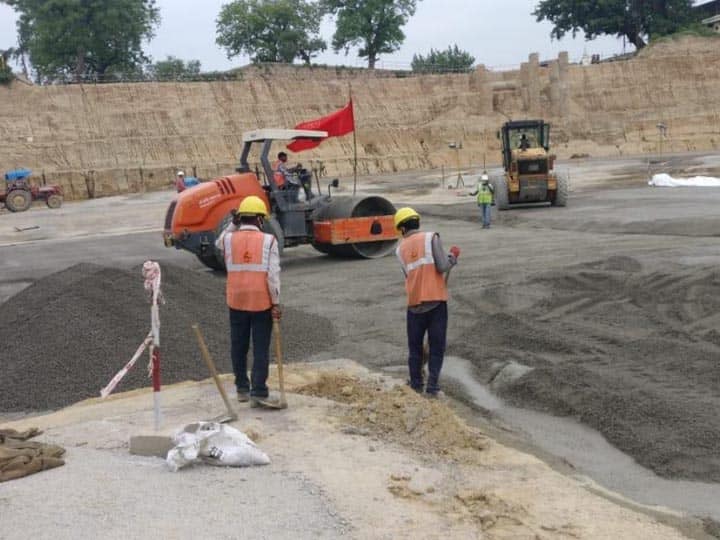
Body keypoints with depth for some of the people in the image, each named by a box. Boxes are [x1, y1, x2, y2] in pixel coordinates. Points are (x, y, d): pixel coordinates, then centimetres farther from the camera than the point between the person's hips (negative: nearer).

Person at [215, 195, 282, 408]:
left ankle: (242, 389, 23)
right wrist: (276, 303, -6)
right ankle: (258, 392, -3)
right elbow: (273, 275, -12)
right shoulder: (268, 241, -9)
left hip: (237, 301, 3)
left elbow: (219, 243, 25)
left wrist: (233, 224, 17)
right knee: (261, 349, 1)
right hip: (262, 302, -3)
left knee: (239, 347, 15)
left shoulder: (229, 239, -2)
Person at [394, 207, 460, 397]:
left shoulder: (401, 249, 7)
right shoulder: (431, 238, -5)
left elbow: (409, 275, 8)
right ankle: (432, 387, 3)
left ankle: (416, 386, 21)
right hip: (436, 300, -3)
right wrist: (453, 256, 6)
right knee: (437, 347, 6)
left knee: (415, 347, 16)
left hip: (415, 303, 3)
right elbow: (442, 267, -13)